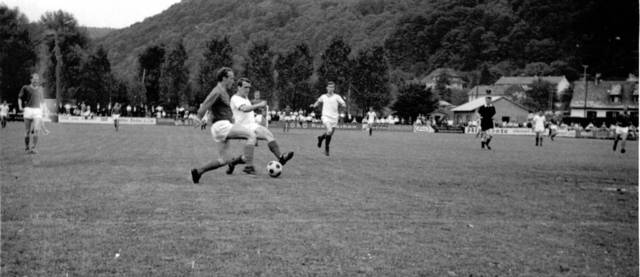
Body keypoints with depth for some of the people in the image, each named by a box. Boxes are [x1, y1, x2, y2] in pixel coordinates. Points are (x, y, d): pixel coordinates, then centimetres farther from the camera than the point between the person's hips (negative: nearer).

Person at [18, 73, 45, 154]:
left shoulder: (40, 88, 13)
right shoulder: (25, 88, 3)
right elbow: (20, 97, 12)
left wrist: (41, 109, 19)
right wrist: (20, 107, 0)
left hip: (37, 111, 2)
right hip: (28, 110, -2)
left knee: (36, 130, -13)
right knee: (28, 131, 1)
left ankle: (34, 148, -10)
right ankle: (27, 148, 13)